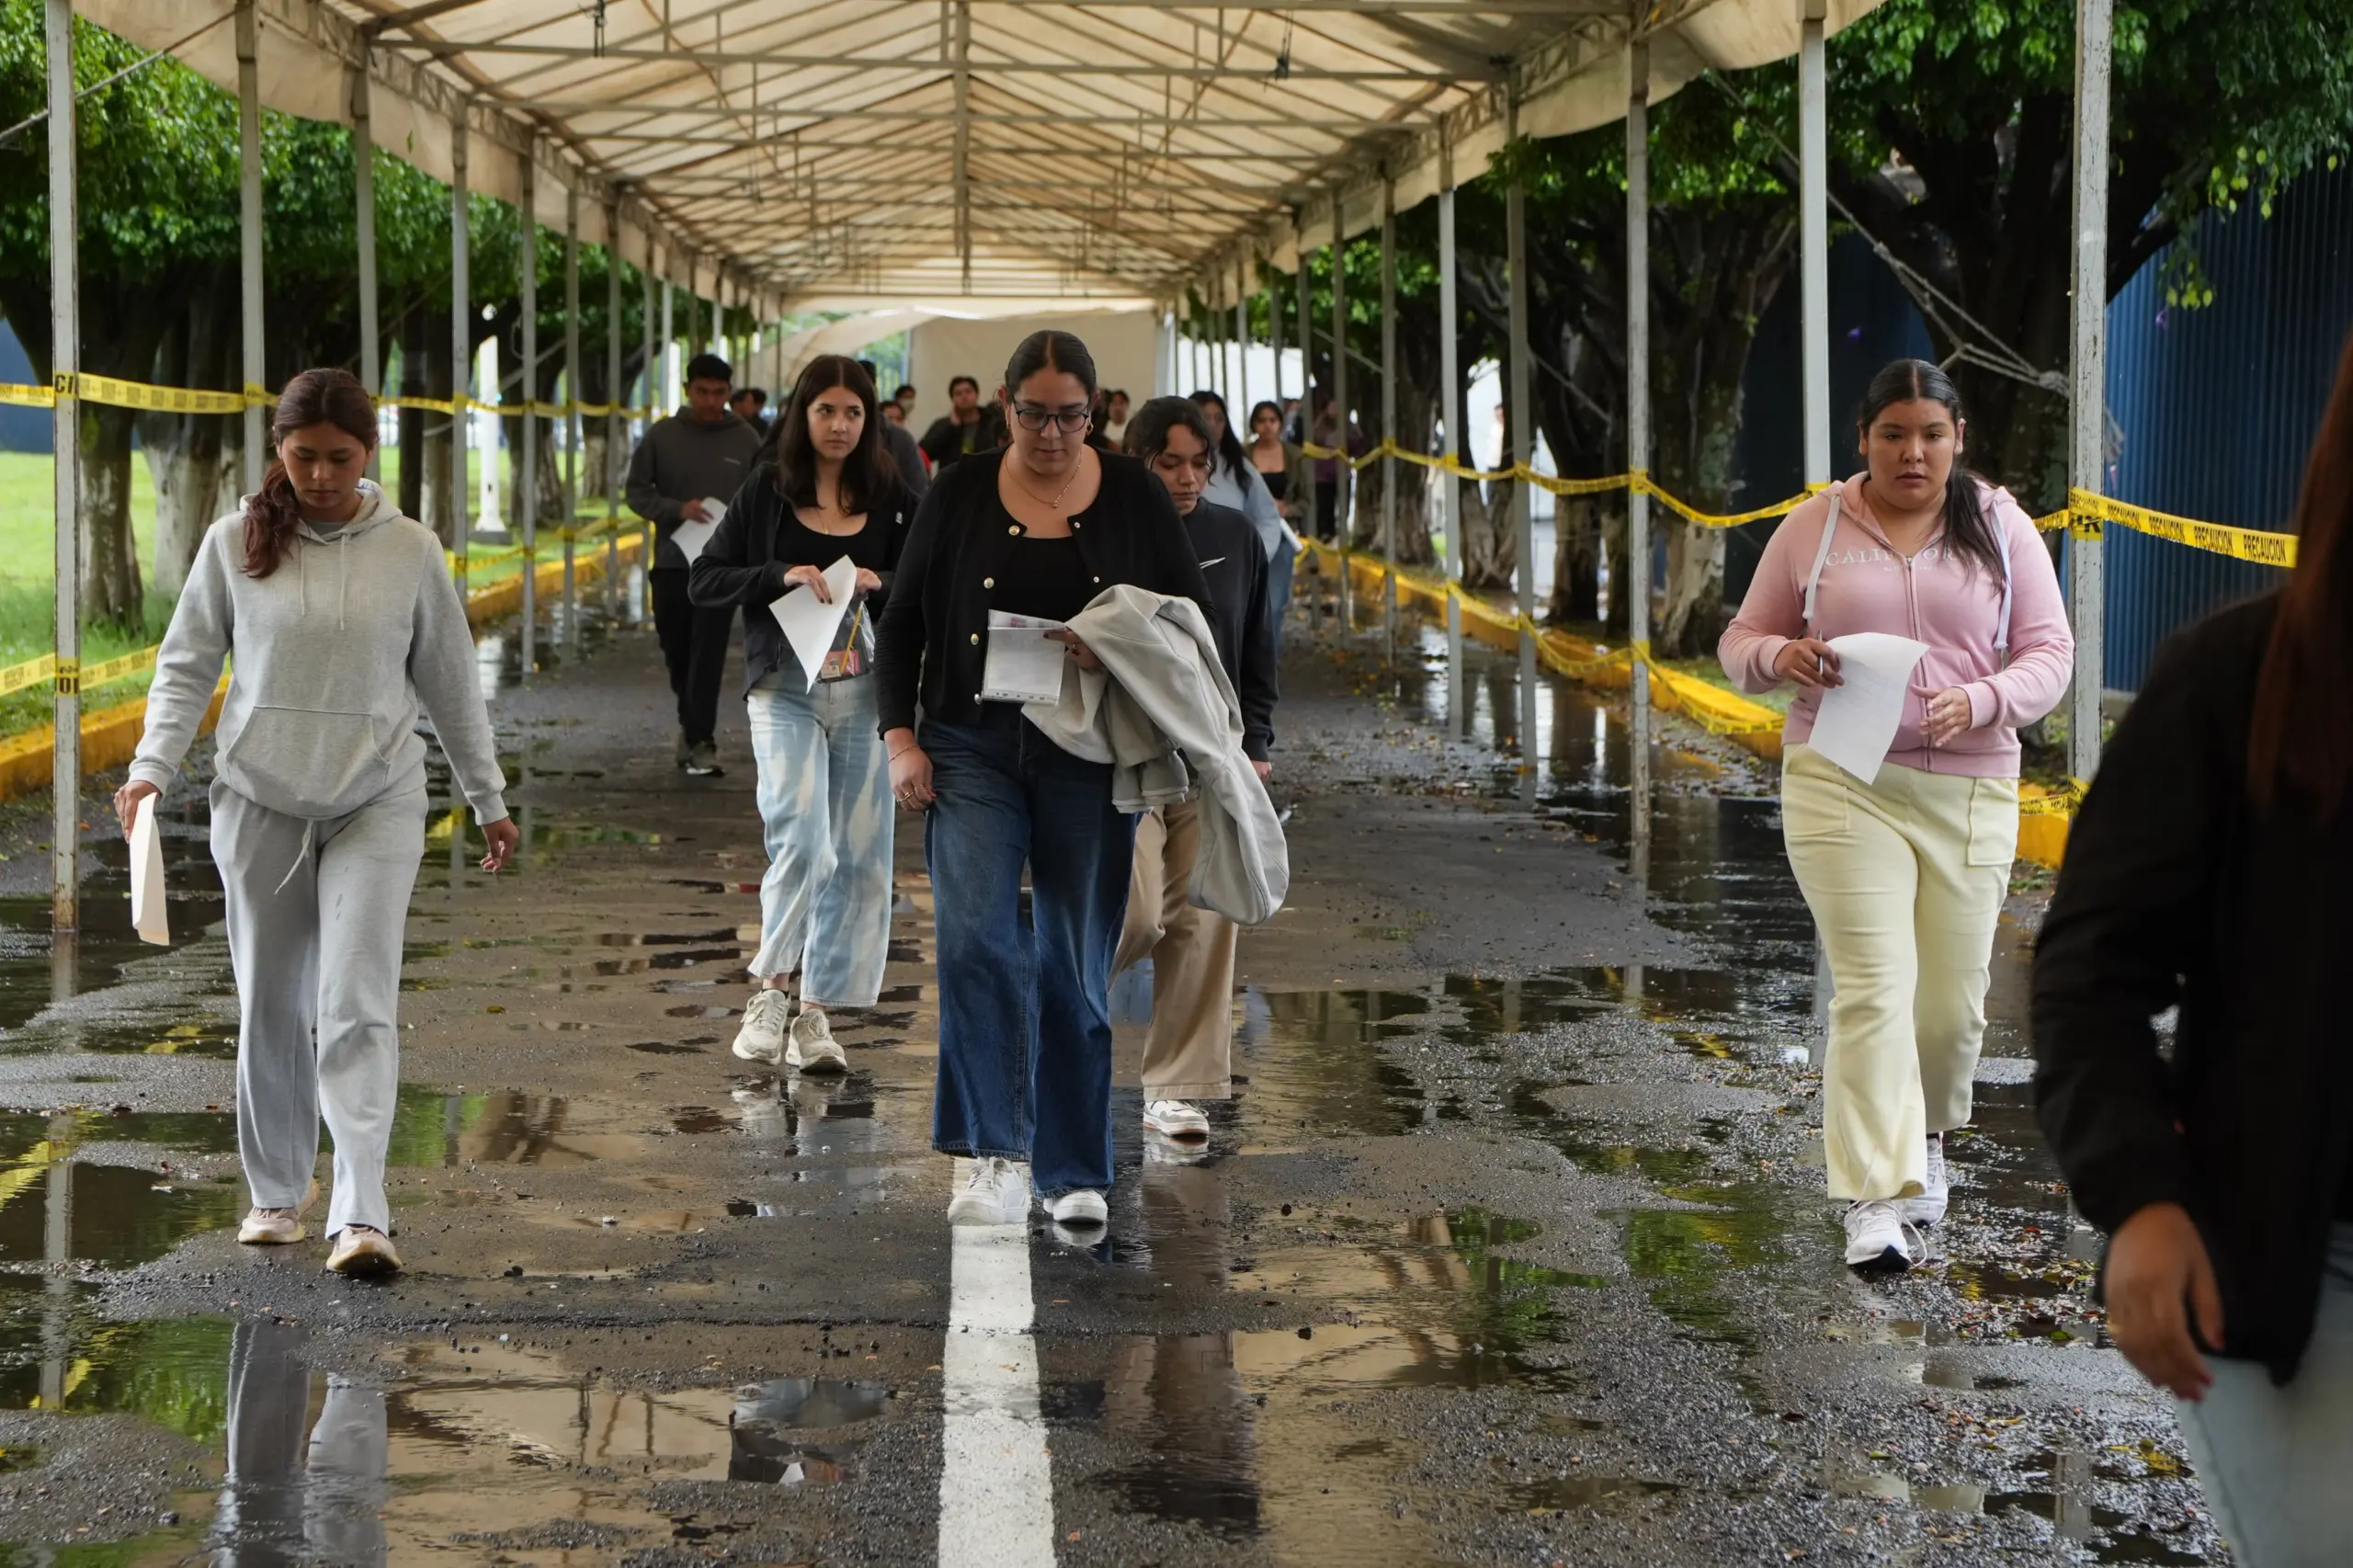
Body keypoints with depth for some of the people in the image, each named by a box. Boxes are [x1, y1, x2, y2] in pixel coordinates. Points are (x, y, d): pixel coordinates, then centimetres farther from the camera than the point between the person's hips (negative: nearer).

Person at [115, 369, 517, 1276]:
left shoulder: (410, 552, -1)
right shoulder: (236, 543, -1)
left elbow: (450, 685, 8)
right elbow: (186, 665, 5)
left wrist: (489, 800, 14)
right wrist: (153, 768, -8)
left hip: (377, 804, -1)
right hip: (259, 803, 1)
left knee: (358, 1005, -11)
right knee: (271, 1007, 9)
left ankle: (360, 1213, -16)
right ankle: (277, 1192, 25)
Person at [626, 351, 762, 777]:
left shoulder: (746, 439, 2)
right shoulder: (663, 435, 1)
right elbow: (637, 491, 2)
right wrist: (677, 509, -15)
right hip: (671, 562, 2)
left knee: (708, 657, -10)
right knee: (677, 653, 12)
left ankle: (700, 740, -10)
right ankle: (692, 723, 33)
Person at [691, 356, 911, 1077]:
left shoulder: (888, 497, 8)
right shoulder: (766, 492, 4)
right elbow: (703, 580, 2)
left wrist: (879, 583, -10)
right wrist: (781, 576, -13)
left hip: (867, 691, 2)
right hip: (786, 687, -2)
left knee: (858, 855, 1)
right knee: (800, 838, -20)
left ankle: (814, 1013, 10)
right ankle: (770, 993, -7)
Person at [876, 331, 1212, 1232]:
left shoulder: (1133, 496, 3)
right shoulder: (961, 493, 3)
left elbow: (1193, 614, 6)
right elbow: (903, 620, 7)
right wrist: (899, 736, -4)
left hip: (1088, 760, 0)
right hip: (973, 750, 0)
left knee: (1075, 968, 5)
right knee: (975, 938, -18)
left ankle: (1076, 1174, 15)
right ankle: (998, 1158, -19)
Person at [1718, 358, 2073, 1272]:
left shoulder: (2001, 529, 5)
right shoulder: (1814, 528, 4)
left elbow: (2049, 654, 2)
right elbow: (1741, 642, 10)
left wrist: (1979, 703, -18)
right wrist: (1782, 657, -14)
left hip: (1968, 793, 2)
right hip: (1842, 785, -2)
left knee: (1951, 1002, 7)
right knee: (1873, 988, -13)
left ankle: (1926, 1136, 37)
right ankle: (1875, 1198, -13)